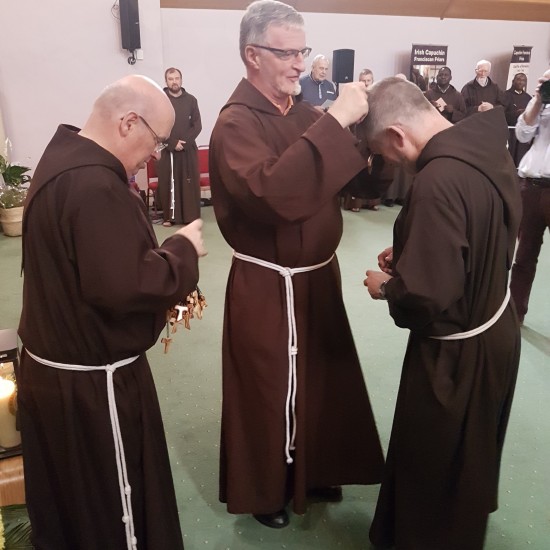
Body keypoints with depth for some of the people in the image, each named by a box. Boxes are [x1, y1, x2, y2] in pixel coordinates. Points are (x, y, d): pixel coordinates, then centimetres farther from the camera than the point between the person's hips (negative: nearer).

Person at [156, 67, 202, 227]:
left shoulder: (191, 100, 7)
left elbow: (197, 126, 3)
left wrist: (184, 142, -11)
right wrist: (173, 143, -13)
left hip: (189, 149, 1)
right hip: (166, 149, -1)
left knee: (190, 183, 1)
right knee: (167, 183, -1)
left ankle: (191, 216, 6)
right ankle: (168, 216, 5)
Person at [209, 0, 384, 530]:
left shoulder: (301, 111, 7)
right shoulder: (236, 124, -17)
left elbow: (334, 180, 10)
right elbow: (273, 191, -36)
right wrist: (336, 121, -32)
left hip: (316, 274, 8)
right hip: (269, 287, -8)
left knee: (321, 379, 21)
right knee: (270, 389, 9)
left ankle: (313, 471, 45)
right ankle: (263, 489, 34)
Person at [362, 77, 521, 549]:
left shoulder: (439, 181, -32)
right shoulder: (488, 148, -3)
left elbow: (426, 297, -32)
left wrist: (386, 285, -12)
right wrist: (410, 253, 6)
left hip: (457, 353, -9)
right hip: (496, 329, 10)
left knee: (431, 468, 16)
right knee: (469, 459, 31)